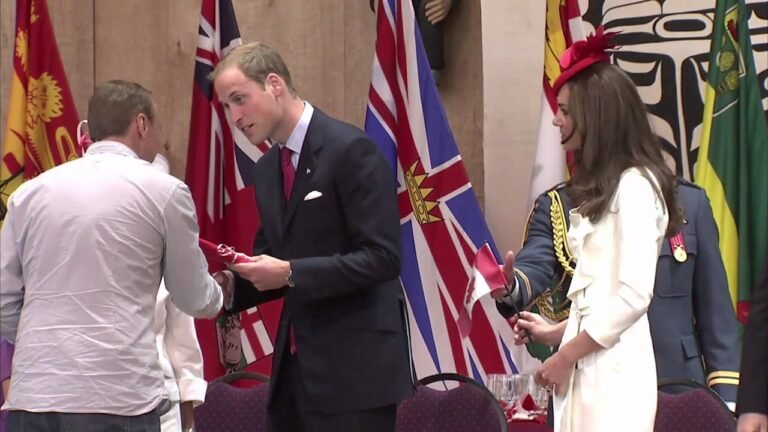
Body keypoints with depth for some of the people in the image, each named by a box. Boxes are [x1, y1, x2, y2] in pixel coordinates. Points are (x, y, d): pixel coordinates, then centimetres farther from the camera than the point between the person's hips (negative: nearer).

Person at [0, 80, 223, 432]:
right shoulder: (163, 191, 2)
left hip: (32, 395, 3)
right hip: (117, 400, -3)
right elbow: (194, 299, 13)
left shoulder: (30, 192, 10)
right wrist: (220, 294, 36)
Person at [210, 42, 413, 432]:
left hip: (354, 365, -8)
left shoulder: (350, 150, -12)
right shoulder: (266, 170, 14)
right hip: (296, 364, 8)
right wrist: (232, 281, -1)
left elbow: (383, 257, -18)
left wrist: (291, 274, -21)